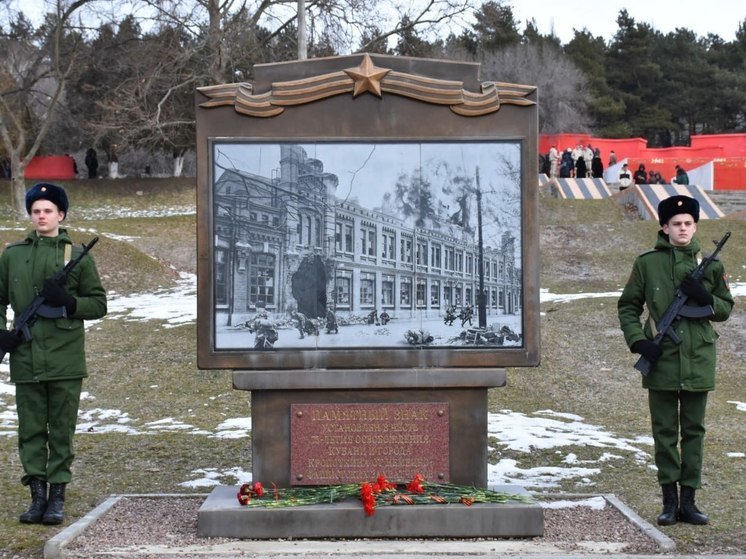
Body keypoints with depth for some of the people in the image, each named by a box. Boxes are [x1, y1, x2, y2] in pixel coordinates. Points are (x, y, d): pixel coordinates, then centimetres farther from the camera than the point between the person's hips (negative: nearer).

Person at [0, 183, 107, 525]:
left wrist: (68, 301, -12)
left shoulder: (78, 256, 4)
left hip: (65, 360, -2)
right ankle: (37, 496, 14)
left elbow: (98, 304, 6)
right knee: (31, 431, 6)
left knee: (62, 432, 3)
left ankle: (57, 497, 10)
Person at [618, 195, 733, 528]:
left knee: (693, 432, 7)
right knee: (665, 432, 4)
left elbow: (726, 309, 10)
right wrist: (638, 340, -9)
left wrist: (705, 298, -11)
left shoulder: (709, 264, 6)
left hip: (698, 362, 2)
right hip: (661, 361, -2)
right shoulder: (647, 263, 1)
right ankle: (670, 500, 13)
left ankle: (688, 500, 15)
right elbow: (627, 307, 6)